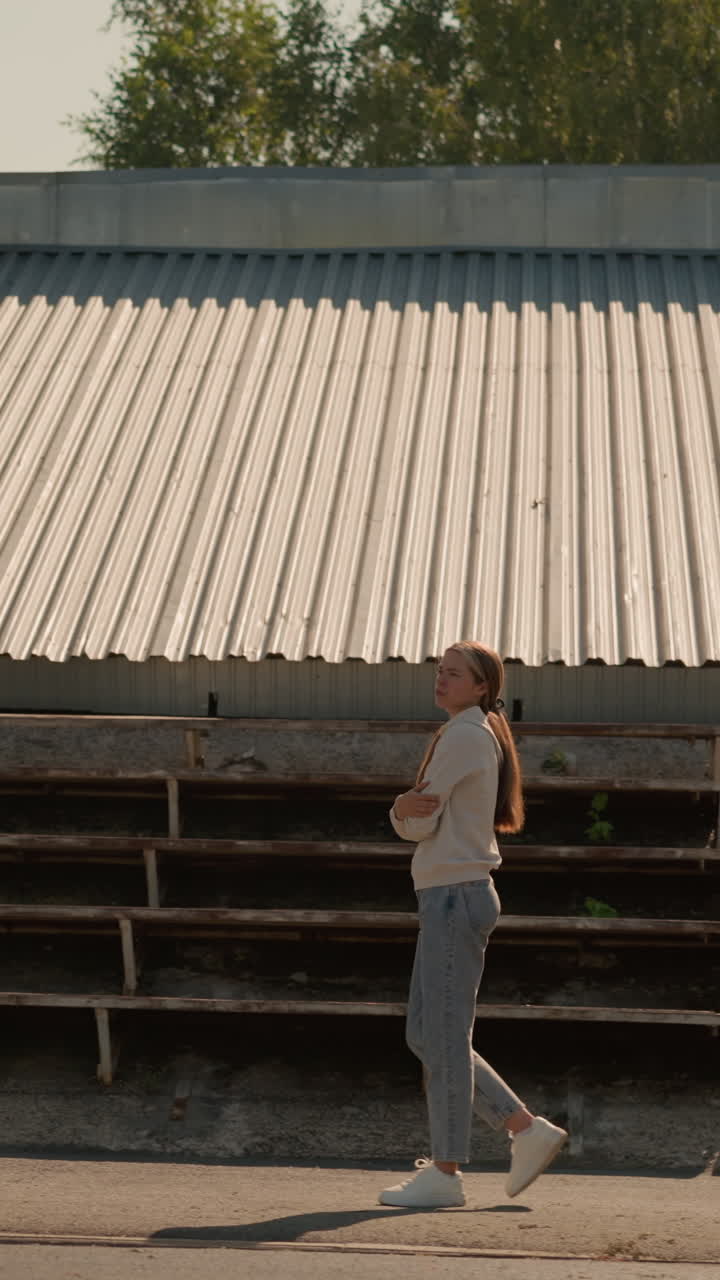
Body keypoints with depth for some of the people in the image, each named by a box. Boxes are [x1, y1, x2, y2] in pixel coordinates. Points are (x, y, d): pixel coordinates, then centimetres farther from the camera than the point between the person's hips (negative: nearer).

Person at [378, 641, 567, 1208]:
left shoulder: (465, 736, -11)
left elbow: (422, 824, -15)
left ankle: (445, 1173, -1)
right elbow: (408, 823, 11)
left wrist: (414, 811, 4)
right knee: (426, 1037, 12)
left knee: (444, 1036, -5)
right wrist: (407, 808, -9)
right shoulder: (482, 737, 19)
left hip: (456, 895, -10)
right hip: (456, 898, 10)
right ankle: (528, 1130, 13)